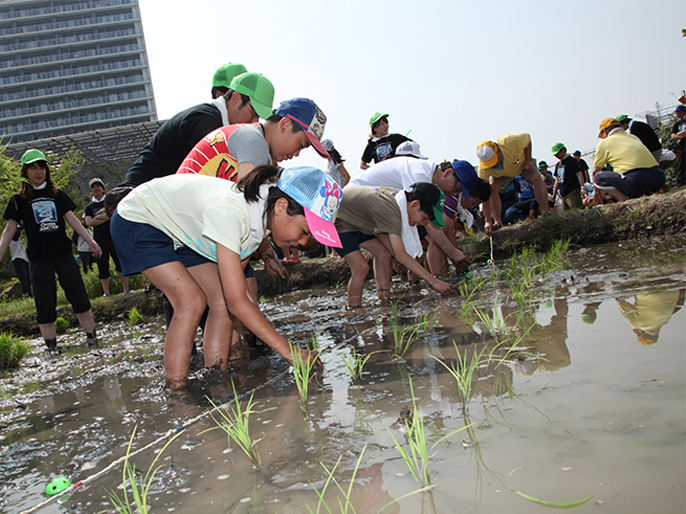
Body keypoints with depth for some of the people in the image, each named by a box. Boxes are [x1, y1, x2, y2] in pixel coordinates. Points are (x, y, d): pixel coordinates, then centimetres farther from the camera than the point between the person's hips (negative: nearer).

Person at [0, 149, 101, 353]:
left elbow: (71, 219, 8)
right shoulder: (19, 200, 5)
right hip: (39, 258, -1)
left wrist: (90, 241, -2)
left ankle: (91, 336, 5)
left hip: (63, 253, 2)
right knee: (45, 305, 1)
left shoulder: (57, 194, 10)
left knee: (79, 297, -2)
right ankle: (51, 346, 9)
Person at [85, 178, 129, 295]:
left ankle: (126, 290, 1)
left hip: (114, 237, -1)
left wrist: (99, 217, -10)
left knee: (121, 264, -2)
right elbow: (89, 222, -2)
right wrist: (107, 217, -6)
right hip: (99, 240, 1)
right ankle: (106, 293, 4)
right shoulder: (89, 207, 14)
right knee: (102, 267, 0)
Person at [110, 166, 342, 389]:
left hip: (179, 230, 8)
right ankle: (174, 388, -10)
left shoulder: (262, 214, -15)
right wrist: (287, 350, -36)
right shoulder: (229, 212, -40)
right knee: (192, 300, -20)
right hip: (136, 221, -7)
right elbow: (237, 301, -38)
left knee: (222, 300, -5)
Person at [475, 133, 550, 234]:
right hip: (501, 173, 0)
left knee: (537, 179, -23)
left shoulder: (511, 141, -43)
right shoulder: (483, 169, -39)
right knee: (492, 189, -24)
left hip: (521, 162, 0)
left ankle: (545, 213, -18)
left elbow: (527, 138, -19)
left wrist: (528, 160, -22)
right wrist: (488, 221, -39)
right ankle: (497, 222, -19)